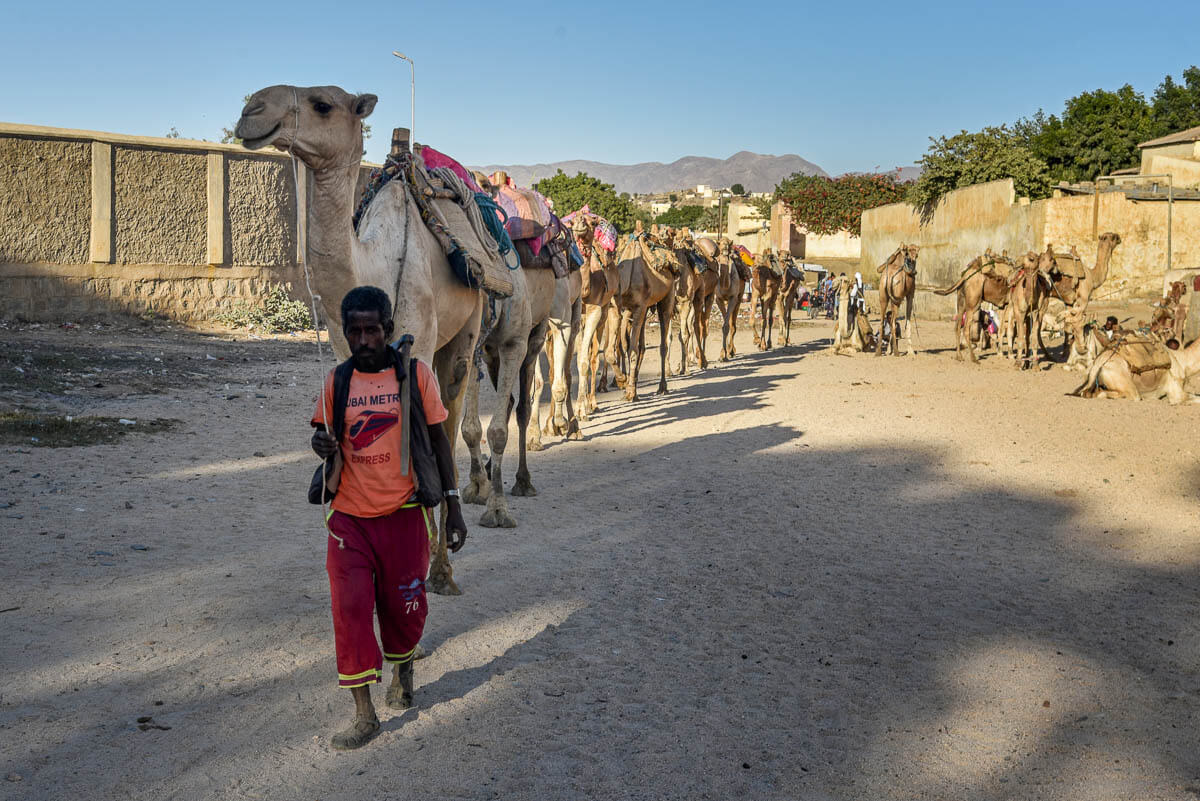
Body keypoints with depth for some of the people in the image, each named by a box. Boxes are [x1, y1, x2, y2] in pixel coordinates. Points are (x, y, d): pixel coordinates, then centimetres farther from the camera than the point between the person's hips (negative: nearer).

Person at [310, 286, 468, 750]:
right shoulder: (337, 380, 2)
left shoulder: (416, 375, -4)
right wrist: (321, 444, -12)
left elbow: (438, 441, 2)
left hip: (403, 515, -1)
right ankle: (364, 715, 7)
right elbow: (325, 435, 14)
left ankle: (403, 669, 42)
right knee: (350, 608, -4)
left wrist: (453, 508, 0)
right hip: (349, 516, 2)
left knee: (403, 605, 9)